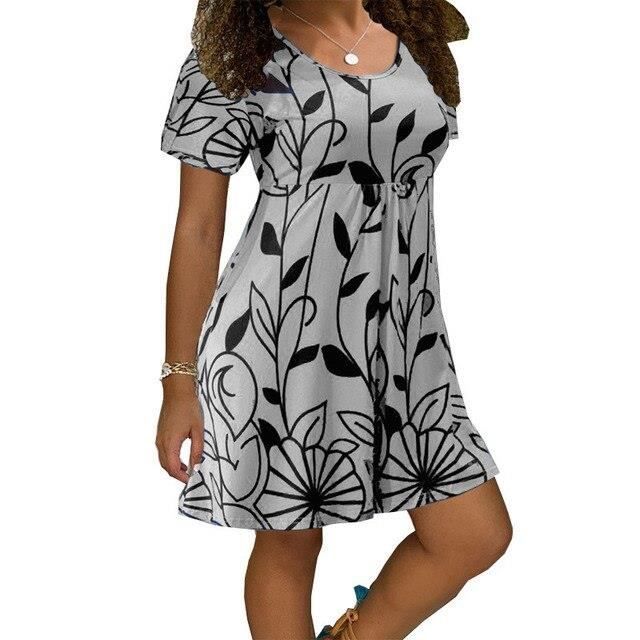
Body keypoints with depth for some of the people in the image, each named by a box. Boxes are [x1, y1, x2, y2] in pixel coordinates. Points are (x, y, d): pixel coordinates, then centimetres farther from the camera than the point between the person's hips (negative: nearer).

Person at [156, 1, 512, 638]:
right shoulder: (233, 55, -2)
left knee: (479, 538, 4)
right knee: (290, 540, 8)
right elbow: (198, 230, -3)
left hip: (404, 342, 5)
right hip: (278, 340, -4)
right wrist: (180, 382, -4)